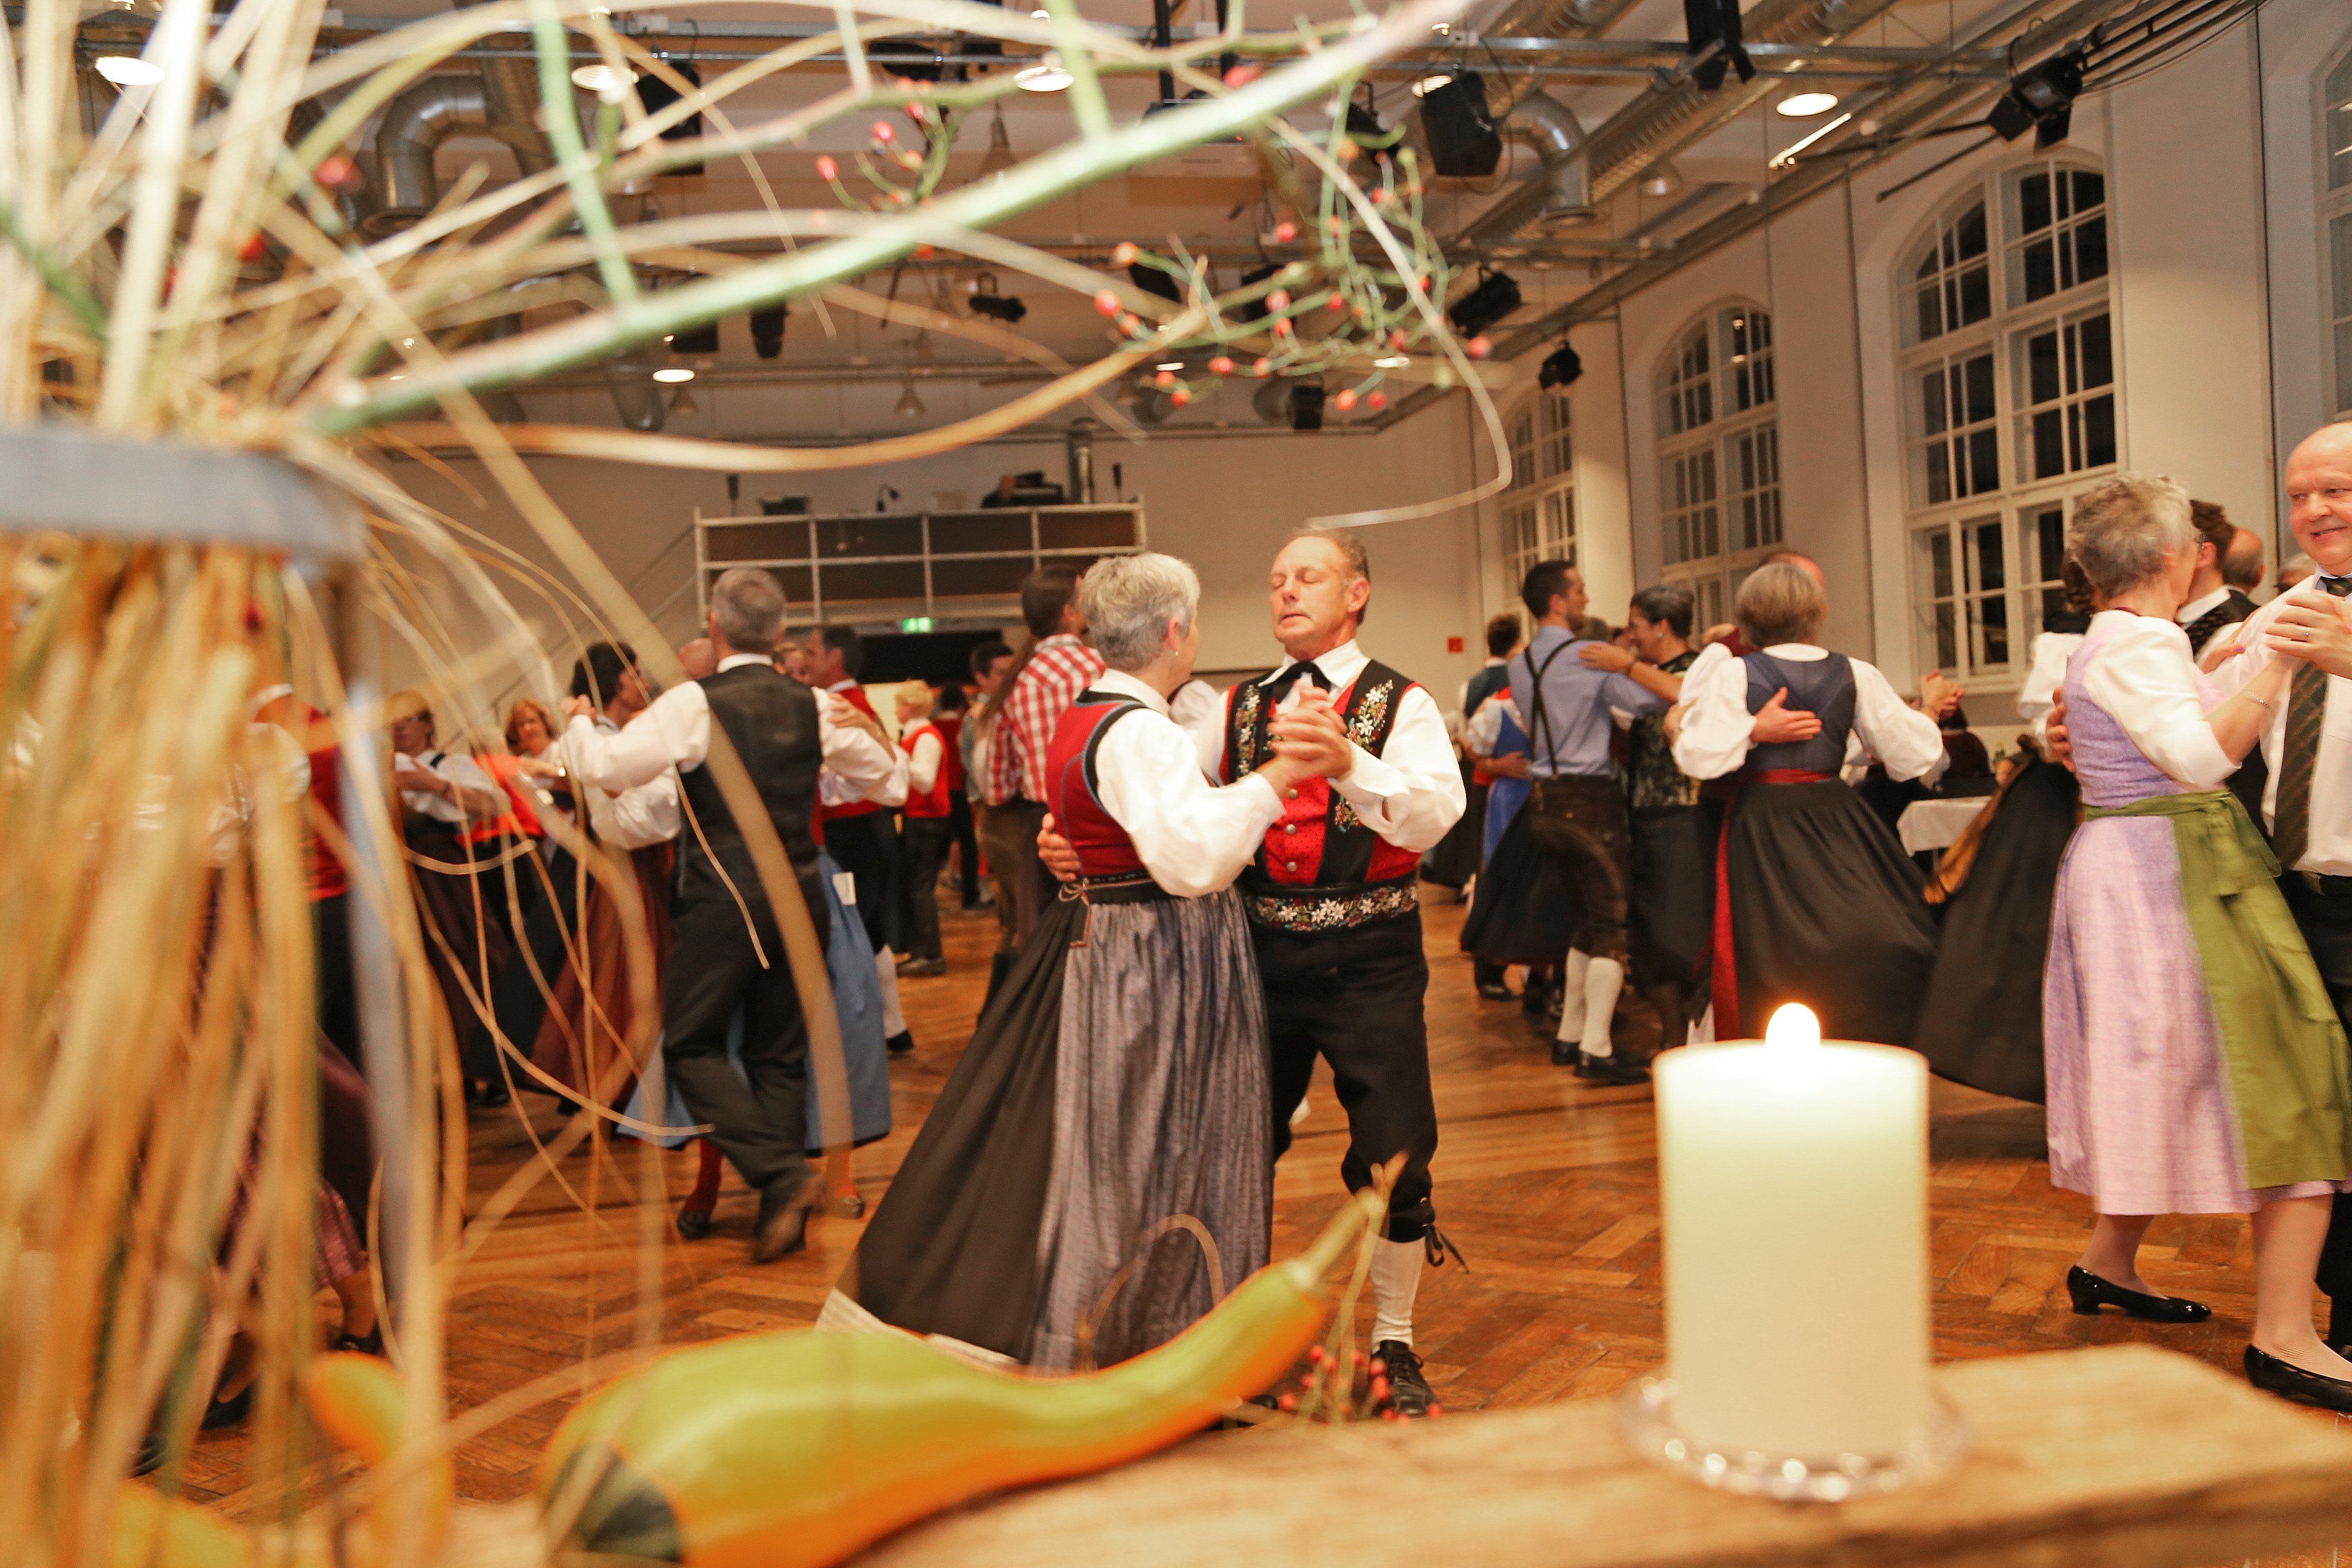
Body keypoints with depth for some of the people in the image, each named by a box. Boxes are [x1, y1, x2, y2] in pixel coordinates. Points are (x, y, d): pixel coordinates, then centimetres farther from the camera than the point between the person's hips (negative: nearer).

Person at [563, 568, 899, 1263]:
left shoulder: (695, 703, -9)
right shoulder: (814, 706, 5)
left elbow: (607, 768, -13)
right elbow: (881, 770, 18)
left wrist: (578, 722, 7)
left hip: (721, 899, -5)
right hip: (798, 898, 5)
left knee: (691, 1044, 7)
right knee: (781, 1054, 13)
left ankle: (780, 1170, -8)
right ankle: (784, 1210, 15)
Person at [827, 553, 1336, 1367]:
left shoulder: (1082, 716, 11)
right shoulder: (1138, 731, -20)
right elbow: (1194, 858, -30)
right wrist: (1272, 780, -21)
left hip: (1094, 941, 10)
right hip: (1155, 964, -10)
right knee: (1139, 1158, 1)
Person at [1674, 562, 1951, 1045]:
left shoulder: (1733, 674, -7)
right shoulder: (1855, 674, 1)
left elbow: (1701, 757, -17)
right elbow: (1914, 755, 5)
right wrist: (1928, 710, 23)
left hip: (1762, 828, -2)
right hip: (1836, 821, 2)